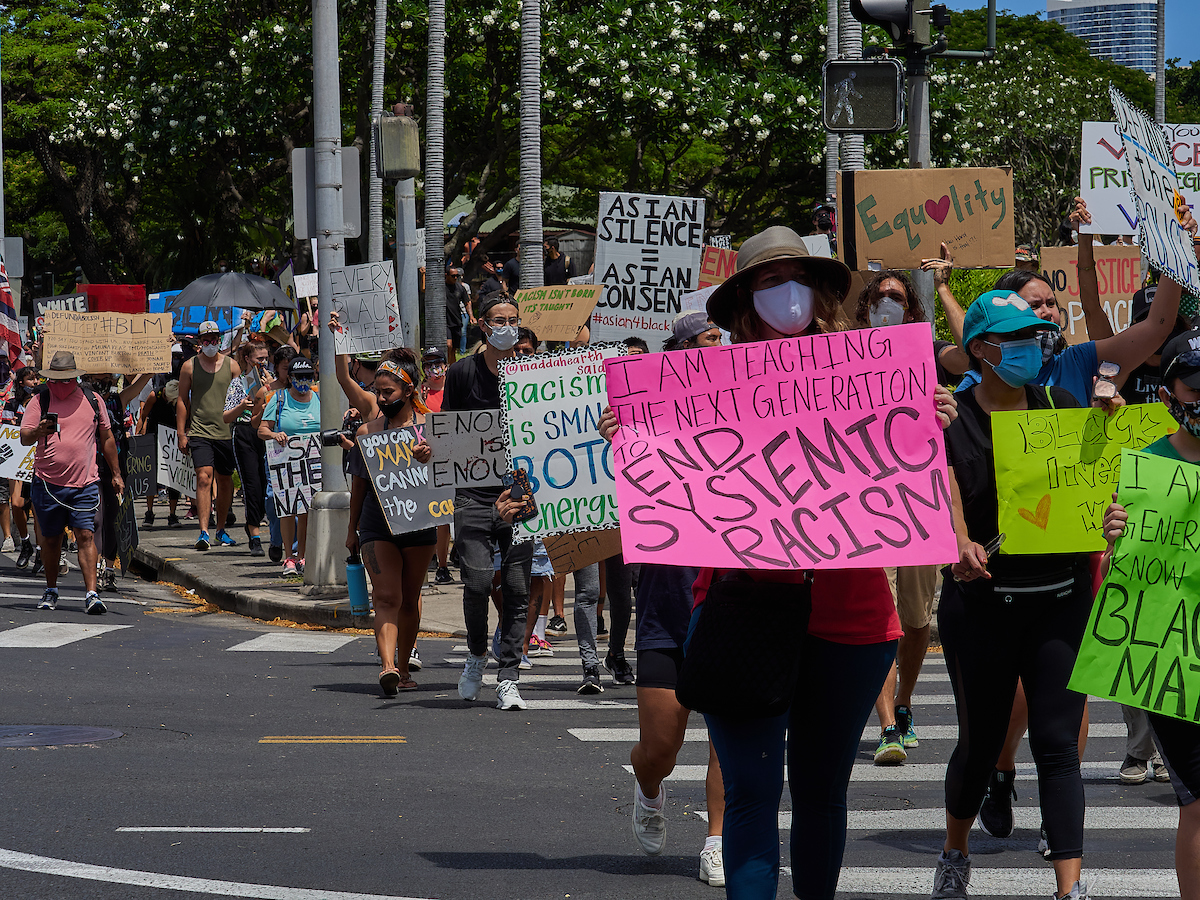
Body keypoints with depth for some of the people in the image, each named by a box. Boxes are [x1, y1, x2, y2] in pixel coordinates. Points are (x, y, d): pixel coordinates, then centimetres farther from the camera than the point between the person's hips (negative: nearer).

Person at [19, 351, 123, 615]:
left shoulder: (92, 400, 8)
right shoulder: (39, 401, 2)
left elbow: (106, 438, 17)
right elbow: (24, 438, -7)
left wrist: (116, 474, 18)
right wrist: (38, 432, -30)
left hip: (85, 484, 0)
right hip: (48, 483, 0)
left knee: (86, 535, -10)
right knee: (51, 538, 10)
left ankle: (91, 594, -14)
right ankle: (51, 590, 27)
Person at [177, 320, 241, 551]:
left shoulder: (231, 365, 6)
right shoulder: (190, 366, 4)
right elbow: (182, 401, 6)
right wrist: (181, 434, 0)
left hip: (226, 433, 2)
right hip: (199, 433, -2)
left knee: (225, 481, 10)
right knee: (204, 478, -17)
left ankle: (221, 530, 25)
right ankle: (204, 531, -22)